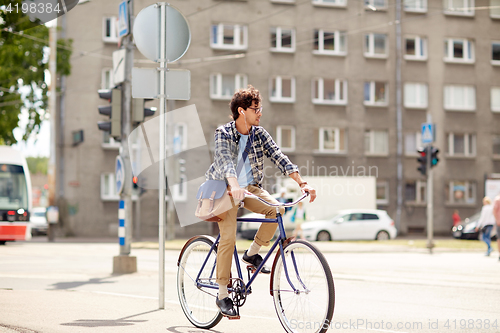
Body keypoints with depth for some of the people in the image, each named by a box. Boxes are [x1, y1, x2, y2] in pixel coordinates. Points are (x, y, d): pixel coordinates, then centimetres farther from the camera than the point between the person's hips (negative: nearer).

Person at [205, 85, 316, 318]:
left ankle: (252, 253, -3)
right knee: (228, 237, -19)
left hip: (250, 187, 5)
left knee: (277, 209, -23)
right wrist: (235, 186, -53)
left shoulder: (259, 134, -2)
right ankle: (222, 295, -8)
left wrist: (301, 183, -23)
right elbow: (225, 160, -33)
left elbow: (278, 157, -10)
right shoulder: (223, 133, -15)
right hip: (225, 188, -4)